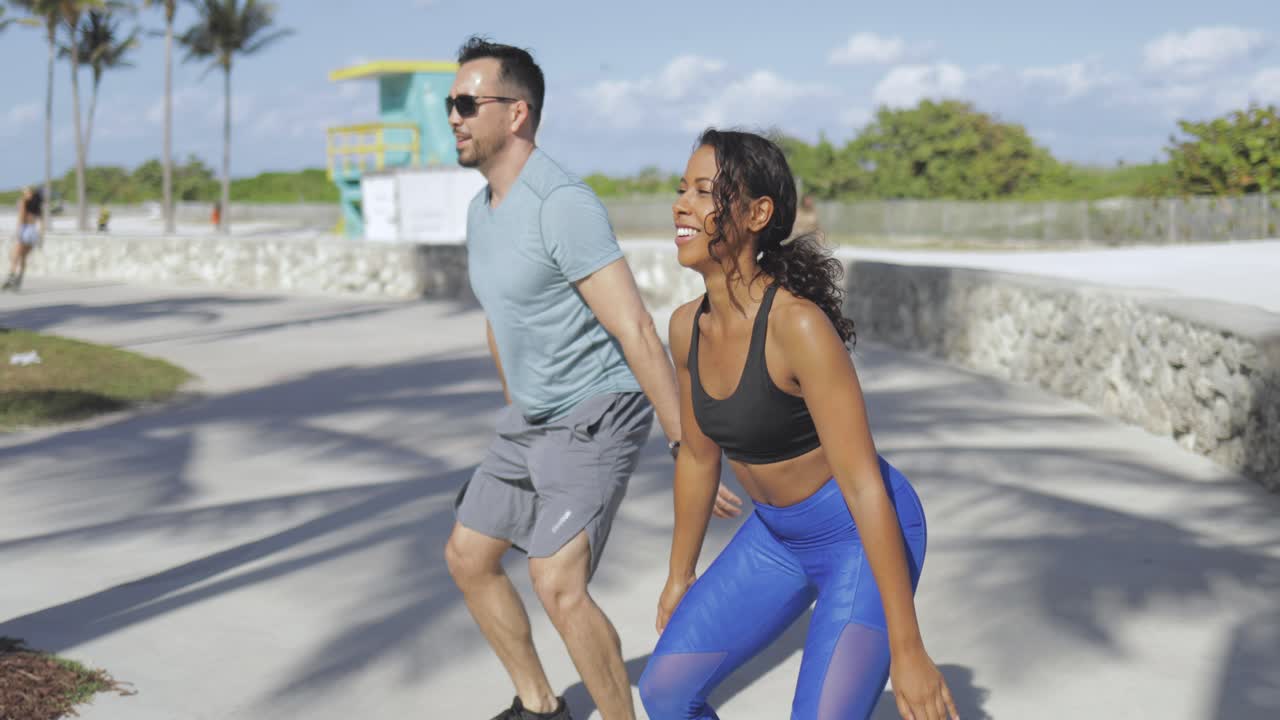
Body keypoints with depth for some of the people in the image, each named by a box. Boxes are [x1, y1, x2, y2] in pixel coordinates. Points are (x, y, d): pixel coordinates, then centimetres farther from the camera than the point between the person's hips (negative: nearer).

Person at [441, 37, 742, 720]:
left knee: (557, 584, -20)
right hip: (530, 417, 10)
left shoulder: (562, 204, -22)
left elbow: (636, 333, -25)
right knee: (466, 556, 15)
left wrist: (688, 451, -26)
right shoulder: (482, 209, 7)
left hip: (596, 416, -10)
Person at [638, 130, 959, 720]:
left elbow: (863, 483, -28)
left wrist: (907, 650, -27)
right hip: (776, 536, 7)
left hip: (865, 536, -7)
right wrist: (680, 574, 20)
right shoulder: (688, 326, -6)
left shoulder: (799, 324, -28)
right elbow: (699, 456, 10)